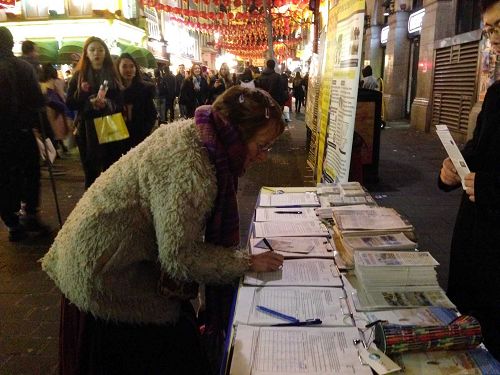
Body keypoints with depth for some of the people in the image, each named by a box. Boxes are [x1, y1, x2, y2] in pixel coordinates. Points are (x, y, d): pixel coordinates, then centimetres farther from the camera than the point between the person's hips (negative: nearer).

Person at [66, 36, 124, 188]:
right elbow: (69, 103, 4)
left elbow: (121, 102, 1)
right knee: (91, 174, 4)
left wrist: (107, 104, -18)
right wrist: (81, 93, -14)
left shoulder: (113, 74, 6)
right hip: (87, 130, 0)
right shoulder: (79, 75, 6)